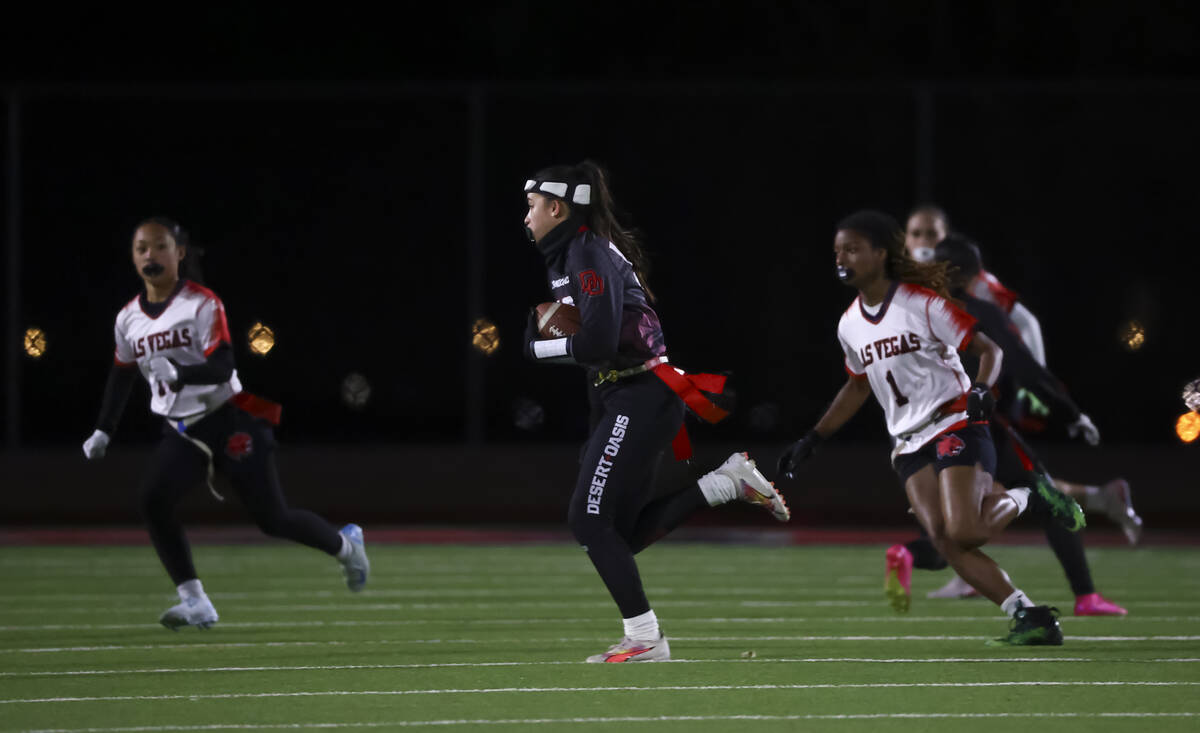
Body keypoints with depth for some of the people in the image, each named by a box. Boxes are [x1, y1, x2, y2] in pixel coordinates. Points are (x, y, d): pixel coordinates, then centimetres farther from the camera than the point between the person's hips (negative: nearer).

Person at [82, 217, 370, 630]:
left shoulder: (203, 305, -13)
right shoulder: (129, 318, 5)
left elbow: (221, 368, -23)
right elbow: (122, 375, 20)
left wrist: (180, 373, -41)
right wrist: (103, 431, 17)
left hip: (231, 419, -5)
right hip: (181, 429, 5)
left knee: (272, 518, -4)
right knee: (153, 500, -19)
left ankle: (345, 545, 27)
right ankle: (195, 603, -18)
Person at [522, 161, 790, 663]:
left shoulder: (589, 257, -14)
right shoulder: (565, 258, 16)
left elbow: (597, 343, -23)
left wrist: (538, 347, -10)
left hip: (639, 400, -10)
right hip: (617, 399, 10)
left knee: (589, 521, -9)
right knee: (621, 535, 7)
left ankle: (644, 638, -6)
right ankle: (727, 482, 11)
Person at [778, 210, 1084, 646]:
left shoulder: (923, 303, -9)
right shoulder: (850, 326, 11)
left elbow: (988, 348, -6)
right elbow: (859, 386, 27)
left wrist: (982, 389, -26)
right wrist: (811, 441, 24)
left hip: (954, 426, -6)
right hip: (910, 446, 6)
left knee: (963, 532, -23)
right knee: (945, 542, -13)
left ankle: (1027, 498, 7)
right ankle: (1030, 617, -8)